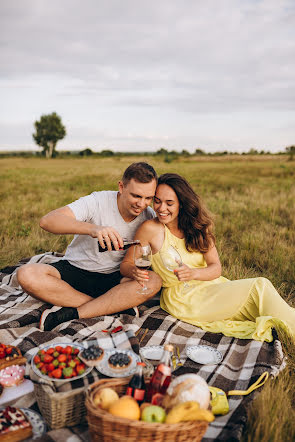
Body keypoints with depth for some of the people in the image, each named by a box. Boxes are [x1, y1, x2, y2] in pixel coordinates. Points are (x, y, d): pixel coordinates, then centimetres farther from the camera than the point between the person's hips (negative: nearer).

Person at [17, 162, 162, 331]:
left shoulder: (150, 217, -5)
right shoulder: (98, 201, -17)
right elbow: (47, 221, -29)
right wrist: (93, 228, -46)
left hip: (112, 279, 2)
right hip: (74, 270, -1)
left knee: (155, 281, -28)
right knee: (27, 274, -29)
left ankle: (71, 314, -24)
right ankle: (115, 305, -23)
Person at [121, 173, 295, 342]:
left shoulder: (196, 226, 5)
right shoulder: (150, 229, -8)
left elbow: (216, 268, -2)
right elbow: (126, 265, -2)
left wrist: (193, 273, -23)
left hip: (211, 286, 6)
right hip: (182, 297, -5)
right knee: (259, 287, -19)